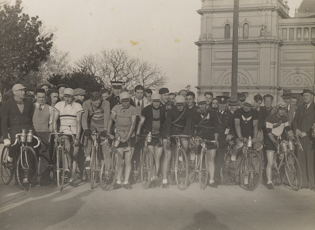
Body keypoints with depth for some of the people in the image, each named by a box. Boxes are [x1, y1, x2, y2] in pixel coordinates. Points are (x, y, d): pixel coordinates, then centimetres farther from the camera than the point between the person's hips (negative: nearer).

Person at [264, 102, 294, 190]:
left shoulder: (284, 118, 5)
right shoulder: (270, 118, -13)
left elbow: (288, 129, 6)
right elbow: (269, 132, -19)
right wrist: (275, 141, -31)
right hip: (271, 142, -5)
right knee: (270, 163, -9)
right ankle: (269, 182, -2)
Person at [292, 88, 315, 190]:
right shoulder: (300, 108, 19)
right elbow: (294, 121, 16)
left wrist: (306, 133, -11)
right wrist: (296, 129, -3)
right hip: (300, 137, 5)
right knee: (301, 160, 2)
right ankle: (303, 183, 8)